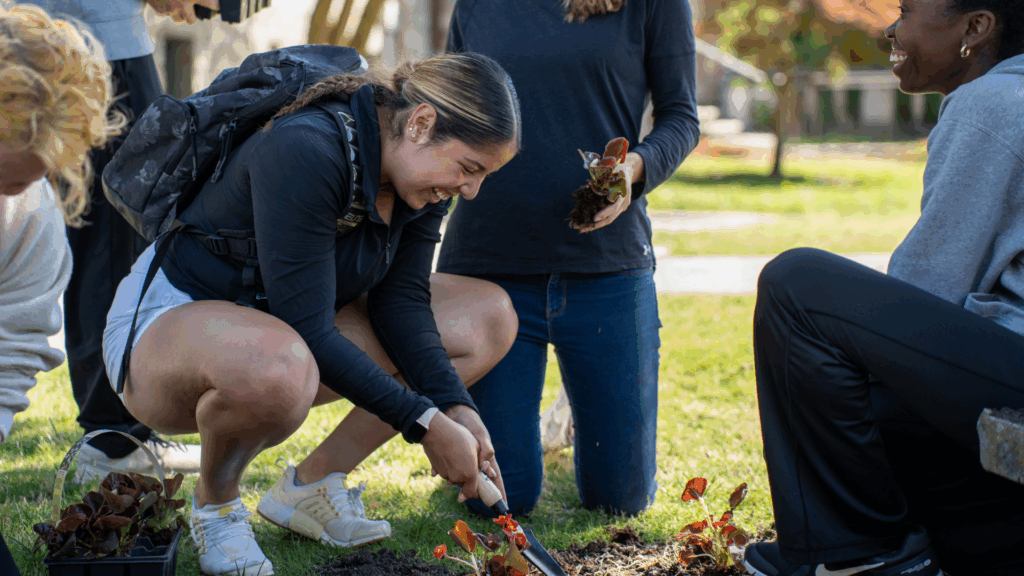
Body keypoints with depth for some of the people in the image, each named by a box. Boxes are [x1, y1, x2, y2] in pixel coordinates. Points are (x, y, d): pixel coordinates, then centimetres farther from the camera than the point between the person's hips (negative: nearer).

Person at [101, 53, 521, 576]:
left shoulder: (423, 164, -5)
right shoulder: (303, 152, -30)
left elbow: (400, 299, -4)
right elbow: (306, 332, -32)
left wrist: (455, 407, -18)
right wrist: (425, 422, -30)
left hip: (286, 327, 8)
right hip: (167, 325, -8)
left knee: (489, 316, -2)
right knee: (275, 364, -44)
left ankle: (311, 484, 2)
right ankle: (215, 502, -10)